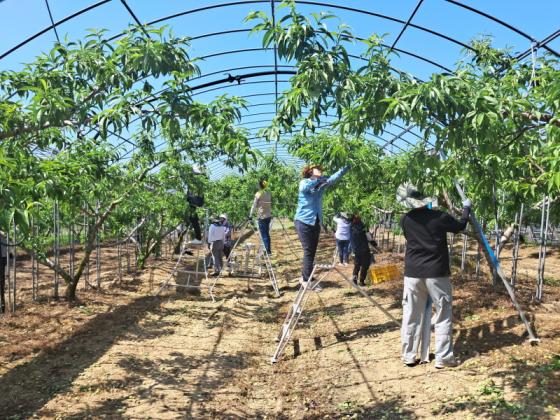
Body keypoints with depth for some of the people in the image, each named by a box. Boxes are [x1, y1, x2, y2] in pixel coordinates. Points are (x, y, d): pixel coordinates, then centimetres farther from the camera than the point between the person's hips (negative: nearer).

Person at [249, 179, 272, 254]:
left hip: (261, 216, -6)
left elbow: (254, 205, -10)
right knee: (267, 233, 14)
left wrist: (250, 215, -8)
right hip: (268, 216, 6)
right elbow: (271, 204, 11)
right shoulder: (269, 193, 7)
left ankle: (268, 251, -4)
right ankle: (268, 249, 18)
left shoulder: (258, 194, -9)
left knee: (264, 234, -2)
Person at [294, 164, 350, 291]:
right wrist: (316, 180, -39)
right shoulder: (304, 182, -5)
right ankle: (307, 280, 0)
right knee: (309, 251, -7)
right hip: (303, 221, -6)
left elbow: (334, 178, 2)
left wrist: (345, 168, -10)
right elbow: (304, 188, -28)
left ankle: (305, 277, 22)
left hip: (316, 222, 6)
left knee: (312, 252, 10)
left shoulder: (322, 183, 13)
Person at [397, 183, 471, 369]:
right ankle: (443, 358, 11)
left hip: (412, 273, 3)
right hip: (436, 273, -3)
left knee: (411, 316, 9)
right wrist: (466, 208, 28)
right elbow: (460, 226, 10)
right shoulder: (439, 217, -9)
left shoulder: (405, 220, -1)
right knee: (443, 316, 8)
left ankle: (408, 356, 15)